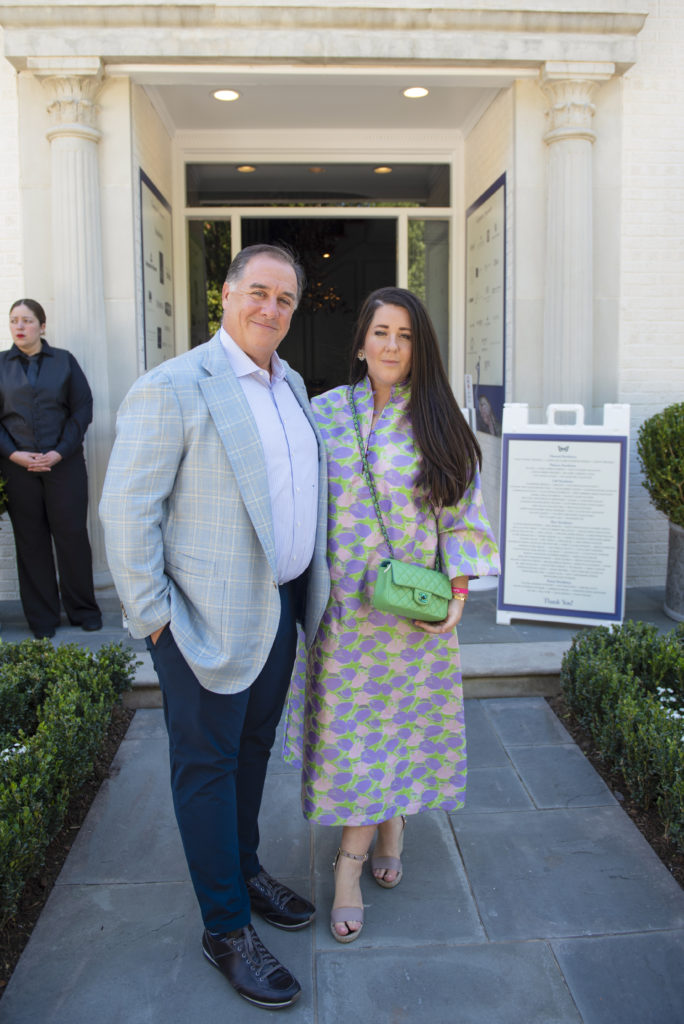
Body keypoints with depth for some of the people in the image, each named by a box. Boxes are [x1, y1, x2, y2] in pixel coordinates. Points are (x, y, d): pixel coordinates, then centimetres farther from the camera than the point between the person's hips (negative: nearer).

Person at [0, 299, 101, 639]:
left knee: (72, 535, 0)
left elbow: (83, 408, 1)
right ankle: (42, 618, 15)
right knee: (31, 541, 5)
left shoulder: (64, 361, 6)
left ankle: (82, 609, 14)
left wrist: (60, 452, -10)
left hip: (65, 463, -1)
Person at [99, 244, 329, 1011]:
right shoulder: (173, 388, -16)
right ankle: (225, 927, 25)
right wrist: (153, 617, -14)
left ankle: (244, 869, 44)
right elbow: (126, 510, -16)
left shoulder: (290, 385, 9)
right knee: (208, 764, 8)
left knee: (254, 748, 22)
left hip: (279, 606, 8)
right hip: (211, 617, -7)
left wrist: (306, 589, 15)